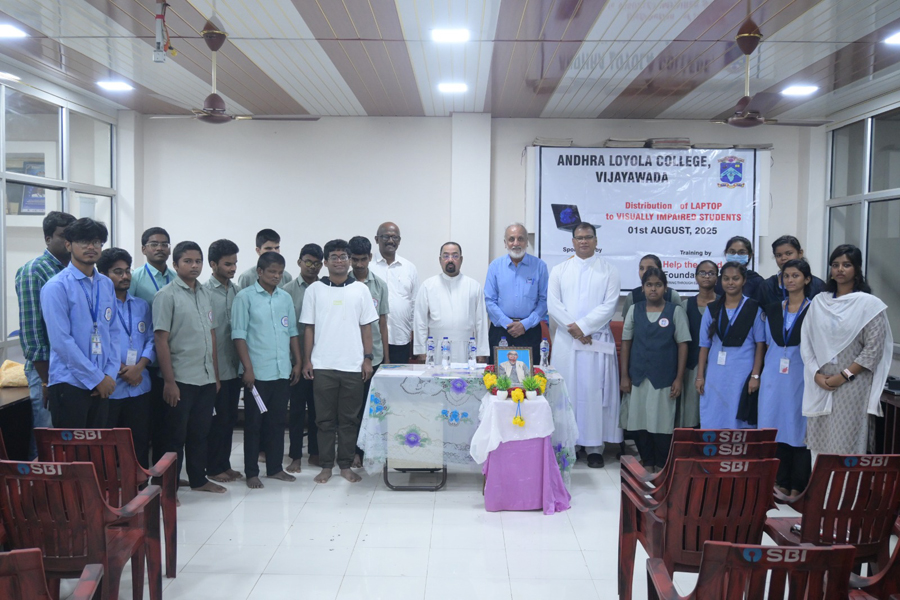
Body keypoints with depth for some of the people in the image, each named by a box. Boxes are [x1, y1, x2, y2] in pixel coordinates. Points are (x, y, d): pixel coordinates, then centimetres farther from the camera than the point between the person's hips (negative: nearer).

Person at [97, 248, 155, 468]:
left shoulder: (142, 306, 14)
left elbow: (151, 339, 8)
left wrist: (139, 367, -8)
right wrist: (121, 370, -12)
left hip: (139, 386, 5)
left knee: (140, 442, 10)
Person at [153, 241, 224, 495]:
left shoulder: (205, 293, 12)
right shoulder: (167, 295, -8)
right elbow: (161, 340, -12)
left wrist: (216, 374, 13)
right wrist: (169, 381, -15)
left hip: (206, 378, 6)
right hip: (180, 379, -6)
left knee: (201, 432, 15)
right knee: (174, 435, 3)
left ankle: (198, 479, 28)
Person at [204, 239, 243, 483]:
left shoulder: (237, 291, 9)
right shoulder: (204, 291, -10)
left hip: (234, 367, 6)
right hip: (216, 369, -6)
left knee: (230, 418, 13)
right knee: (218, 419, 3)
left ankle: (225, 463, 25)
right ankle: (213, 467, 16)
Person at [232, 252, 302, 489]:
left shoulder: (286, 298, 11)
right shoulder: (245, 297, -4)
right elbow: (239, 335, -8)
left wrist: (297, 362, 10)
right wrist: (248, 368, -13)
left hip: (283, 372, 5)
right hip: (258, 372, -5)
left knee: (278, 422, 12)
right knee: (254, 423, 4)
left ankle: (275, 468, 23)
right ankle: (251, 472, 14)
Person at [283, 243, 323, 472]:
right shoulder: (288, 290, -1)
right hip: (297, 358, -2)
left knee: (317, 407, 11)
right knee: (297, 407, 4)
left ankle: (314, 452, 23)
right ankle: (295, 456, 14)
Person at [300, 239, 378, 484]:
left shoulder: (360, 289, 5)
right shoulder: (315, 290, 4)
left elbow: (366, 327, 6)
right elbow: (309, 328, 5)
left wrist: (367, 358, 0)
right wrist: (307, 360, 0)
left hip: (353, 365, 0)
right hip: (322, 365, 0)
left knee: (349, 419, 6)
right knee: (325, 419, 6)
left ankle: (346, 465, 17)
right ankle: (326, 466, 16)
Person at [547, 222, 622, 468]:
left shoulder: (609, 270, 5)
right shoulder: (559, 270, 11)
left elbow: (609, 305, -4)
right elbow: (553, 304, 2)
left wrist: (582, 327, -12)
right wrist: (572, 328, -11)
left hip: (596, 340, -2)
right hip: (565, 340, 2)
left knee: (594, 391, -2)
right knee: (567, 390, 2)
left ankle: (594, 446, 4)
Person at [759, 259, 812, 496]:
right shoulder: (773, 310, 10)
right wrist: (761, 374, 9)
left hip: (801, 377, -4)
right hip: (774, 376, 4)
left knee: (799, 430, 1)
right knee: (776, 429, 6)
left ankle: (797, 487, 11)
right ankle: (781, 484, 17)